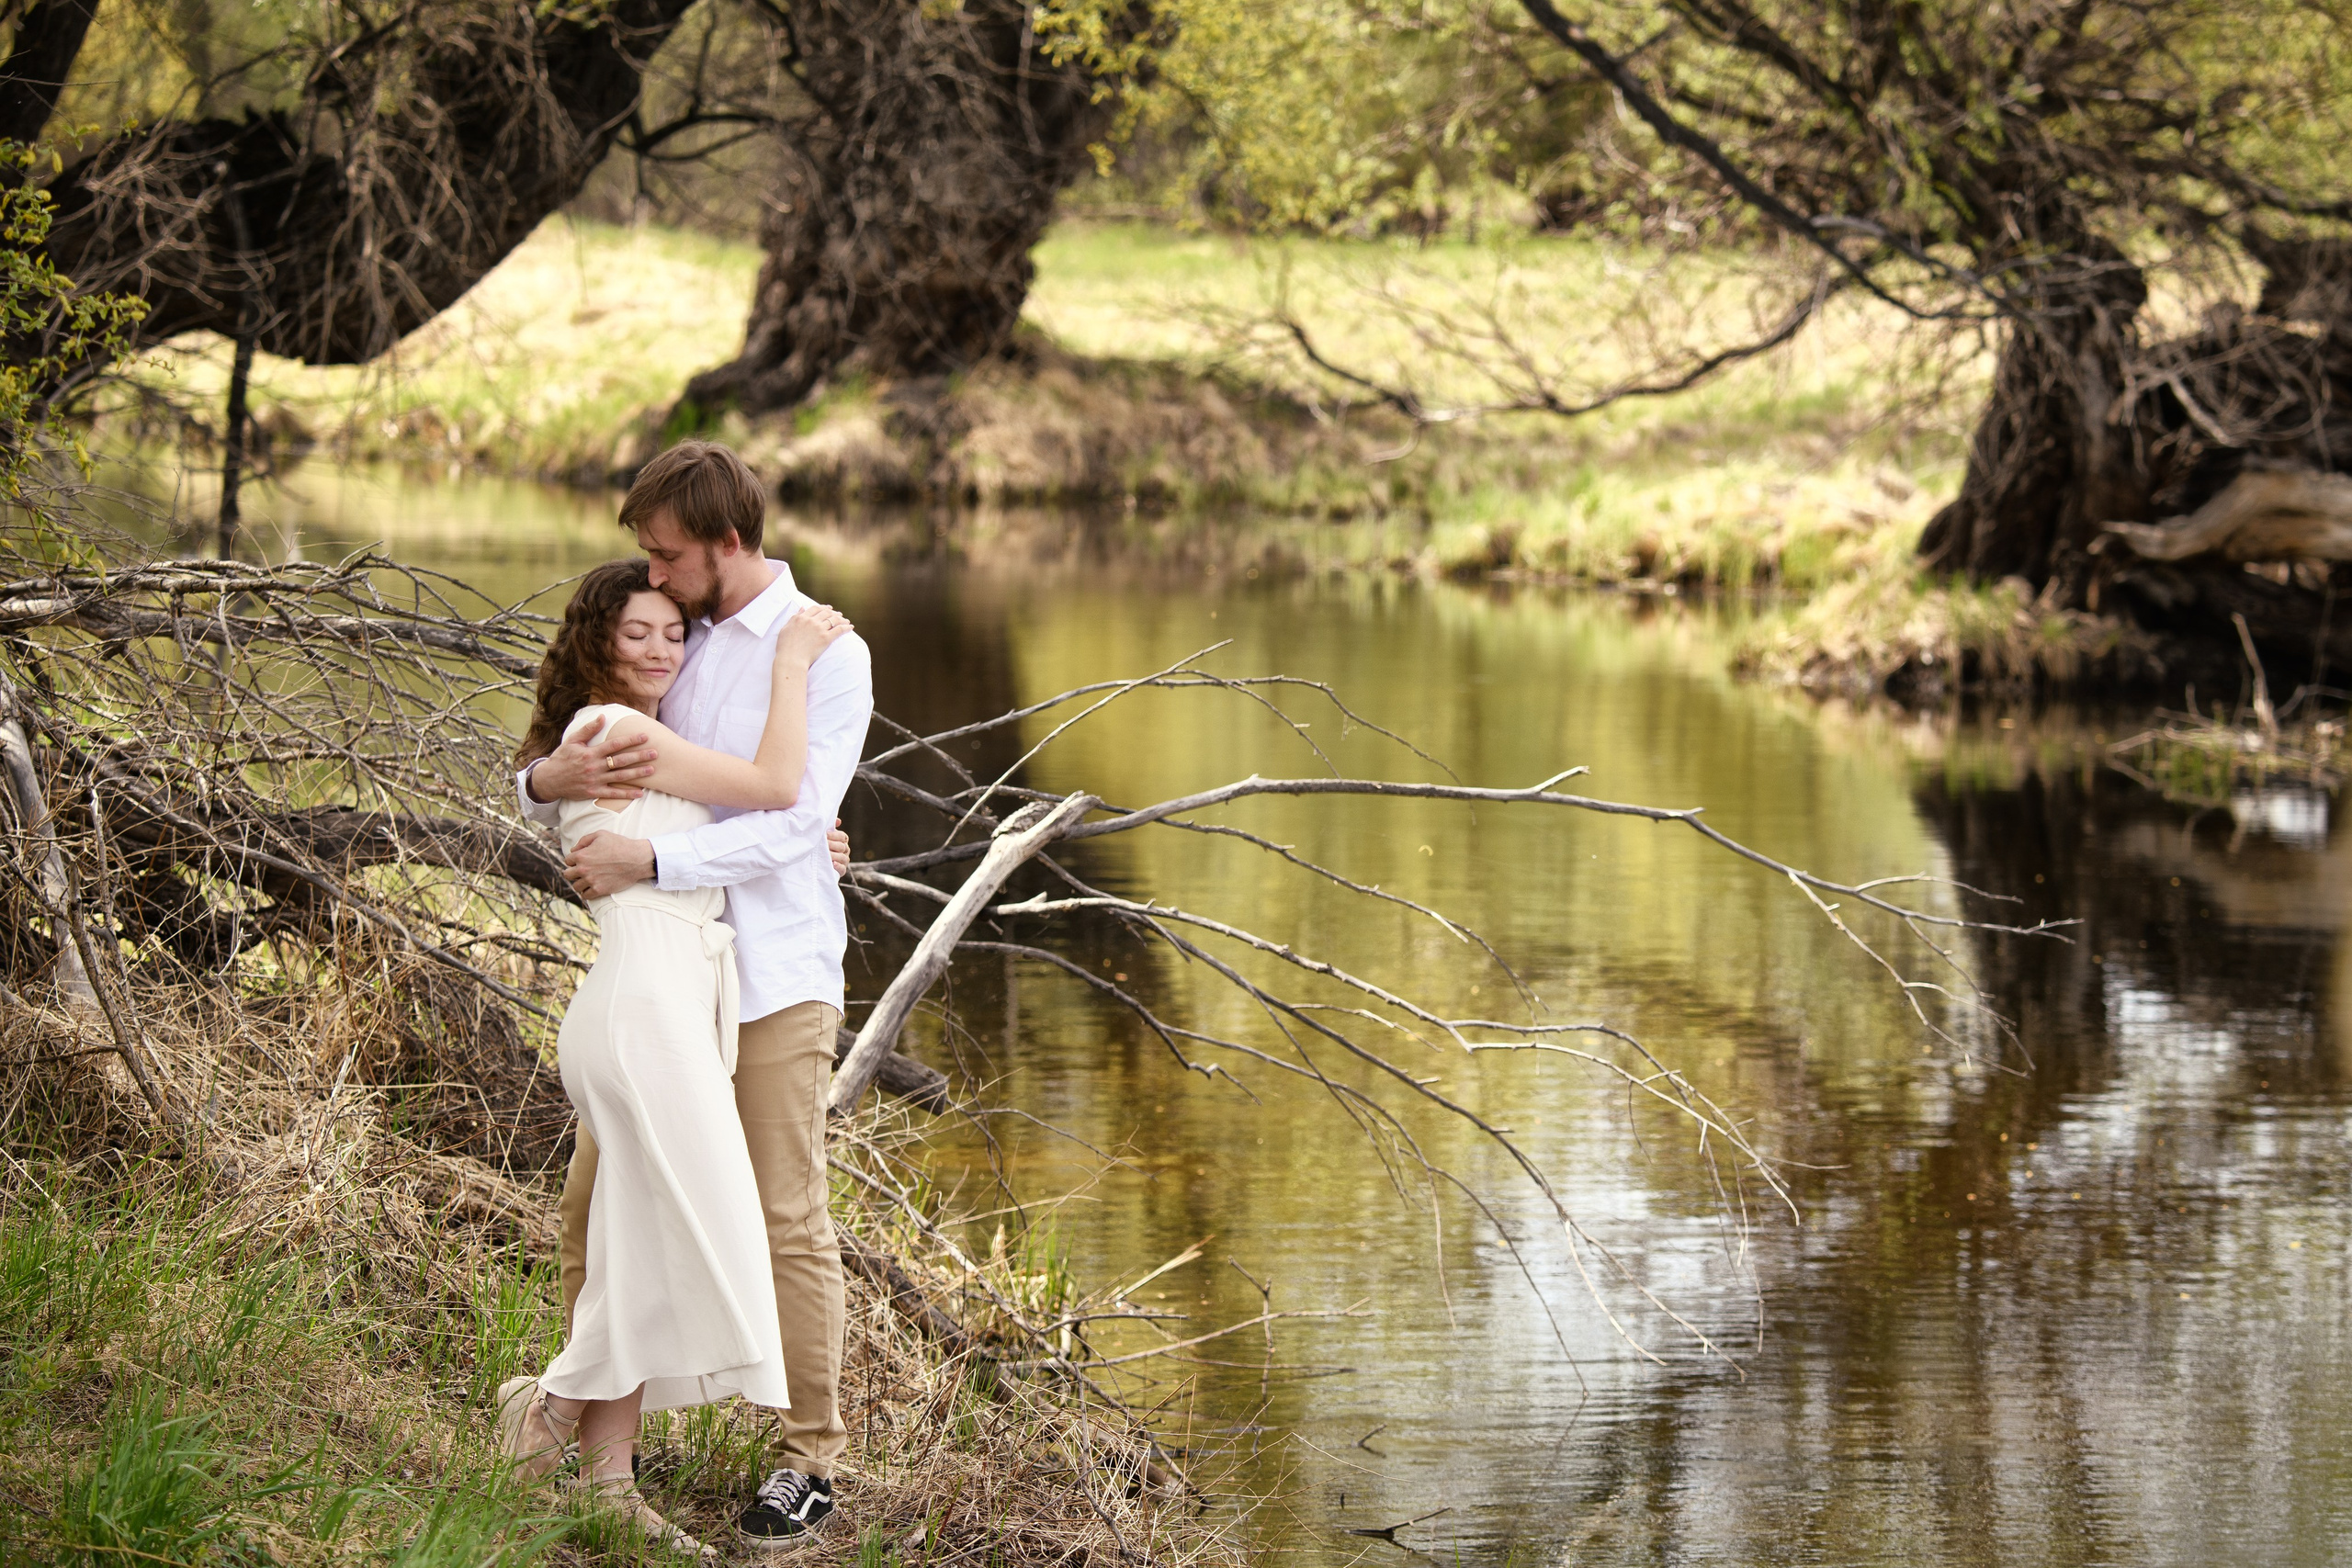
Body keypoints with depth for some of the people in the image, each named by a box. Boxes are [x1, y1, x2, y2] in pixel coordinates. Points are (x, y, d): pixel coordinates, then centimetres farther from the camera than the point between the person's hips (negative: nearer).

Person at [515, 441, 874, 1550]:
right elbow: (551, 772, 10)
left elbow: (792, 822, -18)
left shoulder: (825, 654, -7)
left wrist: (650, 859, -27)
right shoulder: (665, 638, 9)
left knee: (786, 1219, -2)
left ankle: (812, 1461, 6)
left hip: (773, 979, -6)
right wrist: (550, 781, -16)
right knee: (595, 1197, 7)